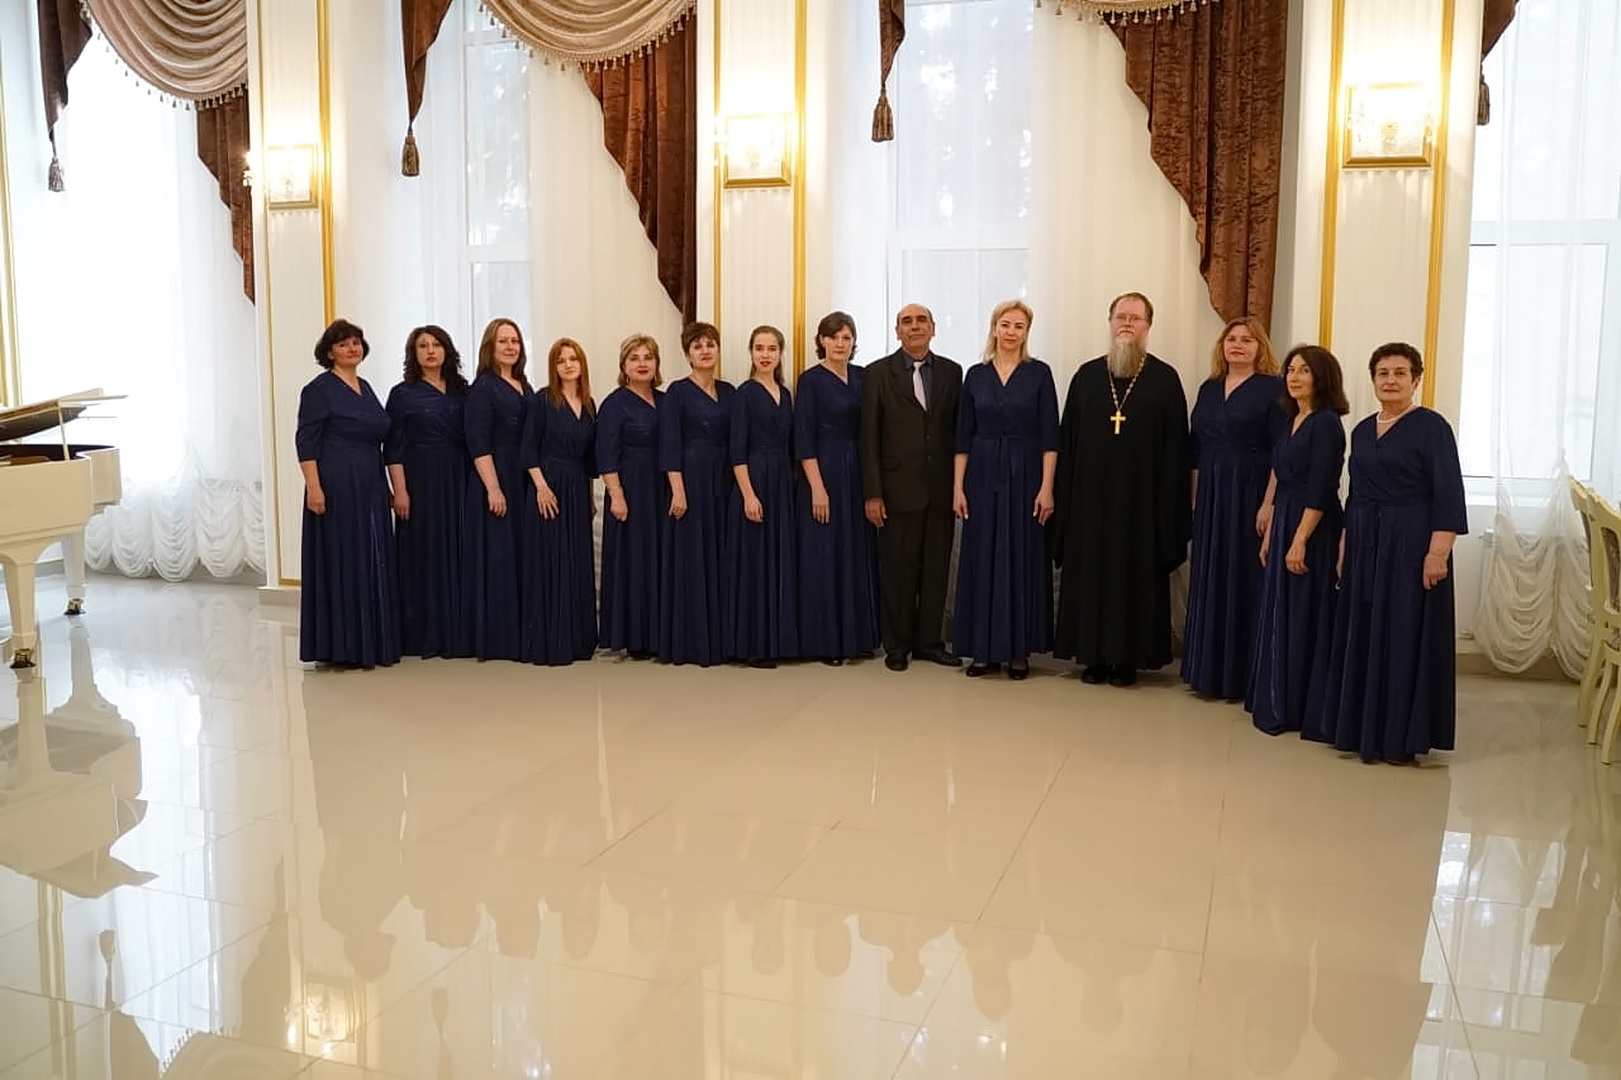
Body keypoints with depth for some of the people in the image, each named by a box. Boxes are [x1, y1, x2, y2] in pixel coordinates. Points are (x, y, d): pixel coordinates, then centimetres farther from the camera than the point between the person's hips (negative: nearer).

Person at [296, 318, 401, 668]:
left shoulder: (366, 388, 16)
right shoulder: (318, 389, -5)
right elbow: (306, 443, -10)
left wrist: (387, 486, 17)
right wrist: (314, 487, -19)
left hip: (370, 488, 7)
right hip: (337, 487, -7)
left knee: (373, 561, 8)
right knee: (340, 561, -4)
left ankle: (370, 643, 15)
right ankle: (339, 647, 2)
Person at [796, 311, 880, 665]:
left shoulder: (863, 377, 9)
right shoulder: (810, 380, -6)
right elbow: (803, 439, -10)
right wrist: (817, 487, -16)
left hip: (859, 473, 6)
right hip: (825, 472, -5)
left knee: (860, 554, 9)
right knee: (826, 556, -1)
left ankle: (858, 635, 19)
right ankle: (826, 641, 7)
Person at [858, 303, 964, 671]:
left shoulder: (951, 372, 7)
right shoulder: (878, 374, 0)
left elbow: (958, 430, 8)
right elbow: (869, 438, -3)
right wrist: (872, 494, -8)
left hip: (940, 489, 3)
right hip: (899, 488, -2)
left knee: (936, 568, 8)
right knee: (897, 569, 4)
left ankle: (929, 641, 20)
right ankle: (896, 645, 16)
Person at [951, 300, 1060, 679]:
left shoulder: (1039, 373, 0)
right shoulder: (976, 375, 6)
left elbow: (1049, 435, -3)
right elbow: (963, 436, 6)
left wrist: (1046, 487, -10)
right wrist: (958, 486, 0)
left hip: (1024, 475, -2)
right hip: (983, 475, 2)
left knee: (1023, 558, 2)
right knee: (982, 558, 4)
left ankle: (1019, 649, 10)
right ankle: (985, 648, 12)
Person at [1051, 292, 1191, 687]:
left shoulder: (1165, 378, 2)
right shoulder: (1087, 375, 9)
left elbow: (1175, 446, -1)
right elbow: (1067, 439, 7)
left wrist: (1170, 501, -8)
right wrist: (1064, 492, 1)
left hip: (1141, 495, -2)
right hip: (1091, 493, 2)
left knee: (1135, 572, 3)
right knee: (1089, 571, 4)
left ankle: (1128, 657, 13)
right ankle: (1093, 654, 14)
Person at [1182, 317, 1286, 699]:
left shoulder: (1273, 389, -4)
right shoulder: (1208, 389, 14)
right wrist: (1195, 496, 9)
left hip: (1251, 495, -5)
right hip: (1210, 496, 6)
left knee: (1245, 579, -1)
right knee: (1209, 580, 7)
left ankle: (1242, 674, 7)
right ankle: (1208, 669, 16)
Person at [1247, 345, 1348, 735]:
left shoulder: (1326, 423, -12)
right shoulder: (1293, 420, 13)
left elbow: (1320, 491, -18)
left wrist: (1300, 540, -22)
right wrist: (1269, 534, 14)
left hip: (1313, 529, -9)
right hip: (1283, 526, 9)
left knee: (1302, 617, -2)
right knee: (1278, 614, 13)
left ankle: (1296, 708, 7)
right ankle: (1275, 701, 22)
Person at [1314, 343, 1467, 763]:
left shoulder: (1431, 427, -7)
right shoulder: (1363, 430, 13)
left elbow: (1448, 495, -13)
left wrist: (1438, 551, -20)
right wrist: (1344, 545, 14)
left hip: (1411, 544, -7)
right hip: (1365, 544, 7)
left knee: (1405, 637, -3)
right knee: (1362, 636, 9)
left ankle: (1401, 737, 5)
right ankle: (1362, 727, 20)